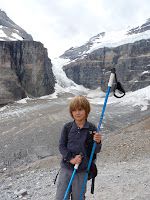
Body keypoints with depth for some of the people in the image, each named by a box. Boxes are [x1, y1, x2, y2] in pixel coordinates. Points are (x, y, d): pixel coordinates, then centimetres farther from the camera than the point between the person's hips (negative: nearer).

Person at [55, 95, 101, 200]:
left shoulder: (92, 129, -7)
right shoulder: (67, 127, -4)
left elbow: (96, 151, -3)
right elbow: (61, 145, 0)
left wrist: (97, 142, -24)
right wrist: (71, 159, -13)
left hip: (82, 171, -1)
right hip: (66, 168, 1)